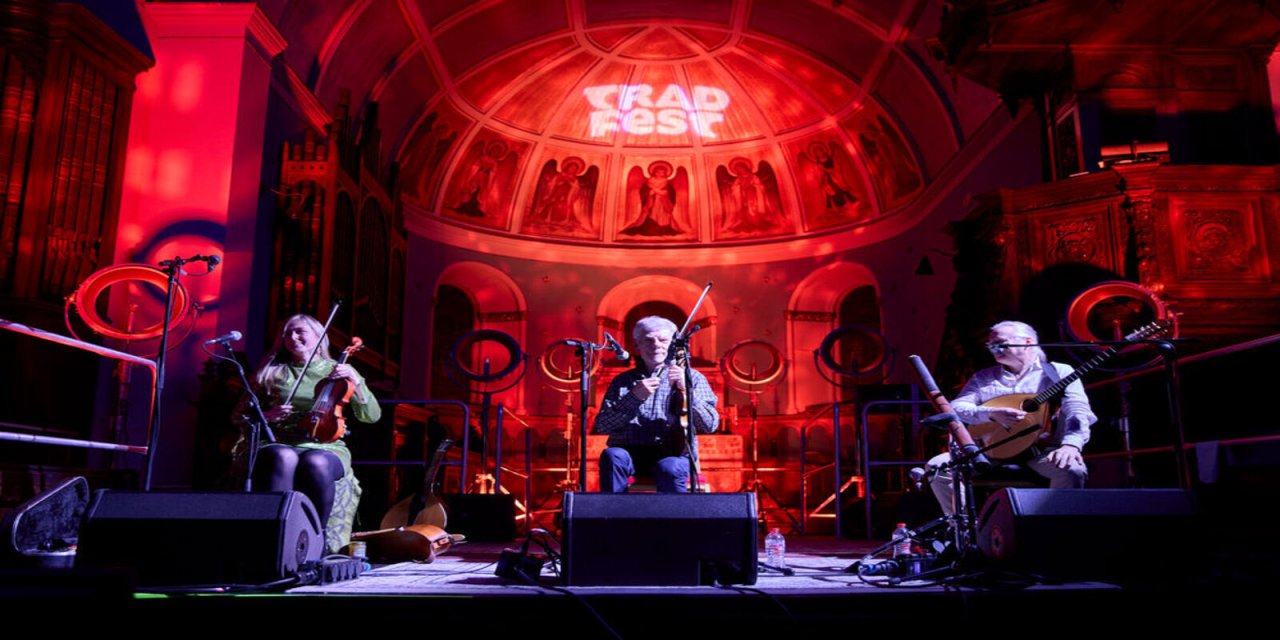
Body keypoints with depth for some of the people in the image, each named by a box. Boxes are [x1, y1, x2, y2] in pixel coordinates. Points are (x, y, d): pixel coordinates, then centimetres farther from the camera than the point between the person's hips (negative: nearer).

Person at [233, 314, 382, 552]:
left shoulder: (340, 371, 17)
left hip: (326, 447, -1)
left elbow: (372, 416, 7)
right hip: (277, 444, 1)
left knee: (316, 463, -38)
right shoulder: (272, 372, 20)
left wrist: (355, 382, -7)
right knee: (283, 458, -37)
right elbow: (241, 415, 19)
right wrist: (265, 415, -2)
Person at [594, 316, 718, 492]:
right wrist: (634, 397, -8)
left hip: (673, 454, -1)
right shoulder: (623, 381, 17)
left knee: (669, 468, -35)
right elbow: (601, 426, 4)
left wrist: (686, 389, -11)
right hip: (629, 453, 1)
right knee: (612, 456, -31)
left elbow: (710, 425, 1)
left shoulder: (692, 377, 13)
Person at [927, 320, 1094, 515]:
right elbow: (956, 408, 4)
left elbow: (1078, 411, -7)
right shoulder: (983, 377, 16)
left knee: (1072, 469, -33)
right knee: (937, 466, -18)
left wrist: (1071, 444, -27)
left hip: (1041, 451, -2)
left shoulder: (1059, 372, 8)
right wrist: (991, 414, -16)